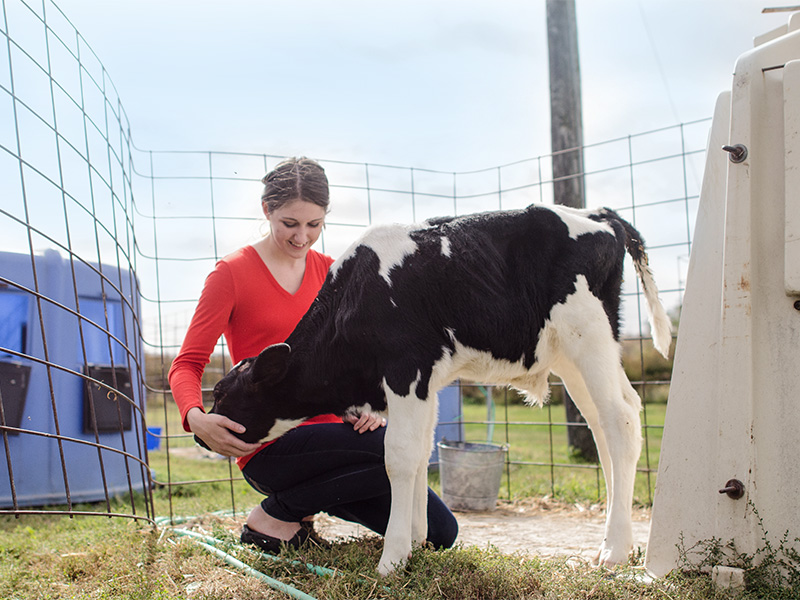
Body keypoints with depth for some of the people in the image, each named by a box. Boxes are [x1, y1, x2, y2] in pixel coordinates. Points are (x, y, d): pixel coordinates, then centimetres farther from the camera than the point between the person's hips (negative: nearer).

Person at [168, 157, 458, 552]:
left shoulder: (329, 273, 13)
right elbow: (187, 365, -6)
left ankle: (315, 497, 14)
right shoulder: (231, 273, -3)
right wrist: (196, 418, -28)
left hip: (325, 429, 6)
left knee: (440, 533, -1)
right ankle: (274, 517, -10)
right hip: (269, 446, -6)